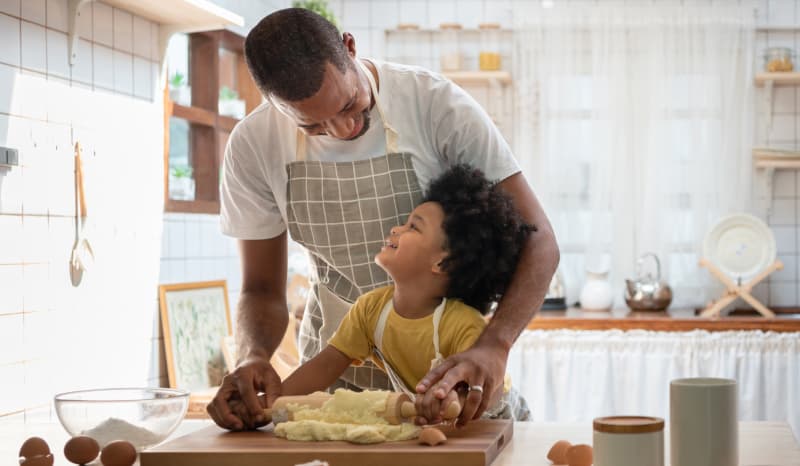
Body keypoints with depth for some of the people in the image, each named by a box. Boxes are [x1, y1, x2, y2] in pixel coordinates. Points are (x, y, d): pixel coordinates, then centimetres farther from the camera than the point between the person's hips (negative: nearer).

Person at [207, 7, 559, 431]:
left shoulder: (437, 105, -19)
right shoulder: (253, 145, -10)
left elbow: (537, 240, -20)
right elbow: (262, 289, -1)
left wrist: (492, 347, -38)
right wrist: (254, 357, -25)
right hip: (334, 371, 1)